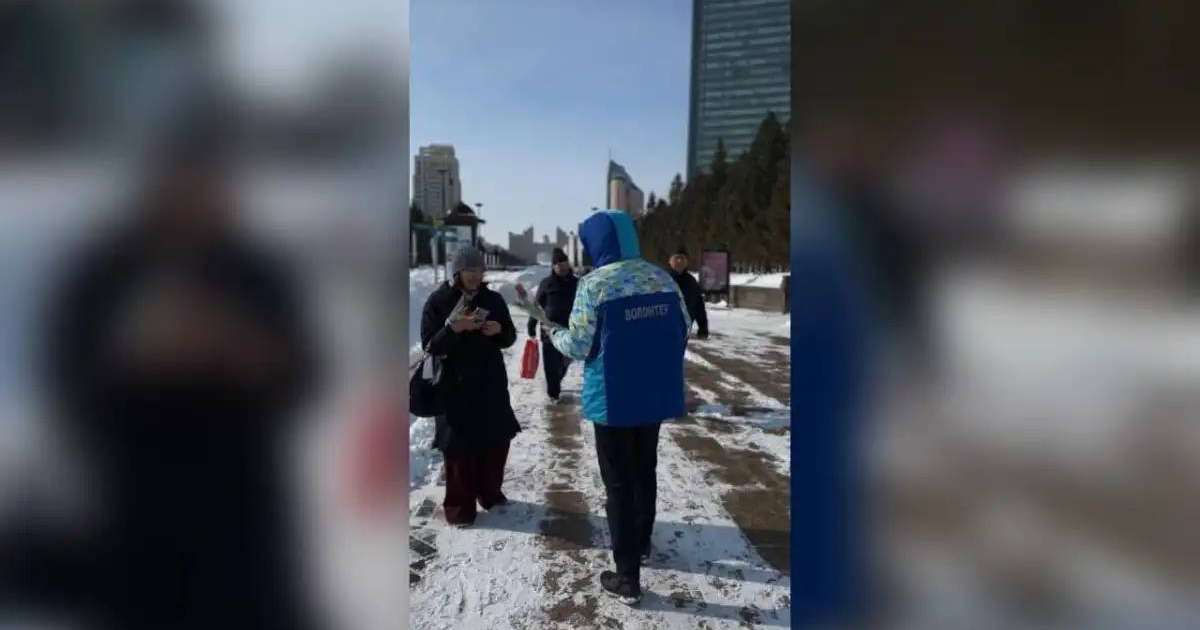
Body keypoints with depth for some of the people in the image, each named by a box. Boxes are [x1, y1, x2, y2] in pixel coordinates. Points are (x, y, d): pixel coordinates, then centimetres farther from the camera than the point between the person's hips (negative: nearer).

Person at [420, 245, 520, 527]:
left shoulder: (493, 299, 4)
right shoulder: (438, 301, -6)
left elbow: (509, 337, 10)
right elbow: (430, 346, -9)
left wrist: (499, 330, -13)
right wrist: (453, 327, -25)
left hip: (491, 383, 4)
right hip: (455, 386, -4)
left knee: (497, 440, 12)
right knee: (459, 446, -2)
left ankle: (490, 492, 31)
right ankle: (459, 505, 11)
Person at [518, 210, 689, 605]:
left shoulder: (594, 283, -15)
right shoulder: (663, 278, 2)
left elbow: (579, 345, -14)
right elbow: (684, 329, 7)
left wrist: (553, 332, 7)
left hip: (613, 399, -5)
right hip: (656, 395, 6)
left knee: (619, 483, 5)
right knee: (645, 472, 23)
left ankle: (627, 578, 11)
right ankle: (642, 544, 42)